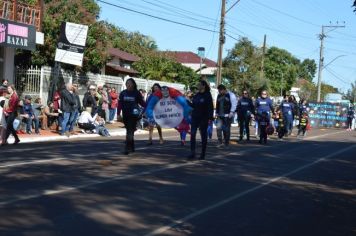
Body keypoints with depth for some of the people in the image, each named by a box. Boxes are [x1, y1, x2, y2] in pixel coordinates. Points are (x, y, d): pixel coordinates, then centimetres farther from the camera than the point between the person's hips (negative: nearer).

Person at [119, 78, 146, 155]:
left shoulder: (136, 93, -1)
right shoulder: (123, 93, 6)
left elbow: (142, 102, 3)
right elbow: (120, 104, 7)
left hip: (133, 114, -4)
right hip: (125, 114, 4)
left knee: (130, 131, -10)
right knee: (129, 131, 11)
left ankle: (127, 148, -14)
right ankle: (132, 147, 24)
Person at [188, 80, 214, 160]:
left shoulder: (207, 95, -8)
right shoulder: (196, 95, 9)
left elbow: (211, 107, -11)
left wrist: (210, 117, -18)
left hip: (203, 118, -5)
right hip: (195, 117, 5)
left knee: (203, 135, 4)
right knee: (192, 134, -3)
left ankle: (203, 154, 13)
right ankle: (192, 153, -1)